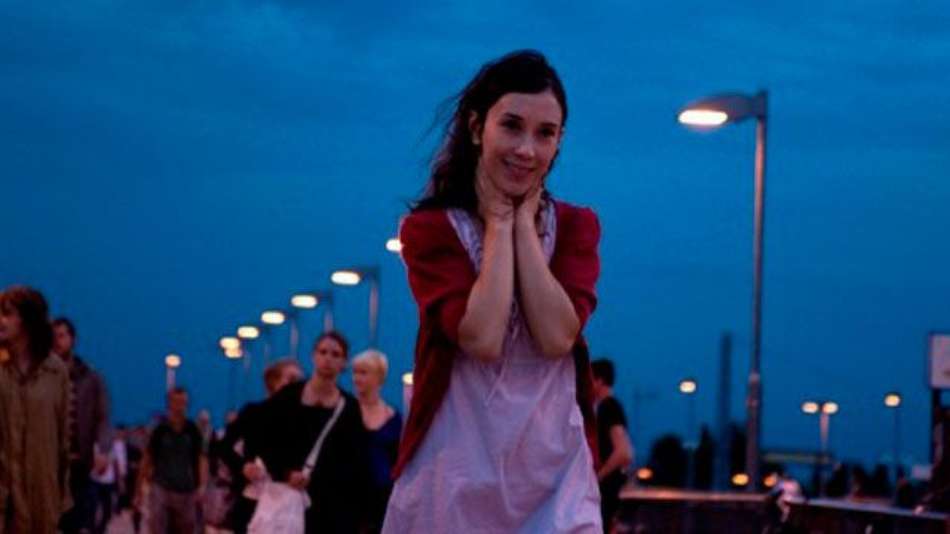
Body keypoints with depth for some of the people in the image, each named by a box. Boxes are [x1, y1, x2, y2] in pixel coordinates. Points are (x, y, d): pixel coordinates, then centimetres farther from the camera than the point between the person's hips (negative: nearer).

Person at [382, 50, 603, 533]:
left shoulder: (575, 226, 7)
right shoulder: (429, 228, -2)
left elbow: (557, 337, -12)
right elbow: (481, 338, -18)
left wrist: (524, 223, -7)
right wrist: (499, 224, -9)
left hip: (555, 468, 2)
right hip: (456, 471, -1)